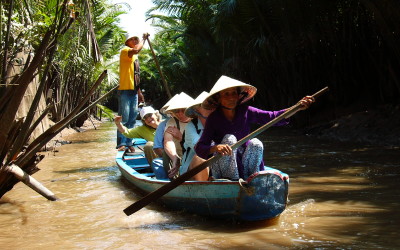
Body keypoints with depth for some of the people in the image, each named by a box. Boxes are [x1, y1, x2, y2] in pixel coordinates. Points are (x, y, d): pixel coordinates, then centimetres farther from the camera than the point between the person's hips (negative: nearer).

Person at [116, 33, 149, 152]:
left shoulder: (135, 56, 22)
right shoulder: (125, 51, -5)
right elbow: (136, 50, -28)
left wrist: (139, 92, 22)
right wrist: (143, 39, -12)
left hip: (134, 91, 9)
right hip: (125, 90, -9)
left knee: (132, 119, 8)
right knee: (124, 118, -10)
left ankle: (128, 143, 12)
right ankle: (121, 144, -9)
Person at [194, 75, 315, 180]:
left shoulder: (246, 112, -3)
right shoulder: (214, 119, -11)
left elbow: (273, 117, -13)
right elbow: (199, 148, -19)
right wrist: (215, 148, -42)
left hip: (244, 164, 2)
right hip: (223, 168, -2)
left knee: (255, 144, -24)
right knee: (229, 139, -27)